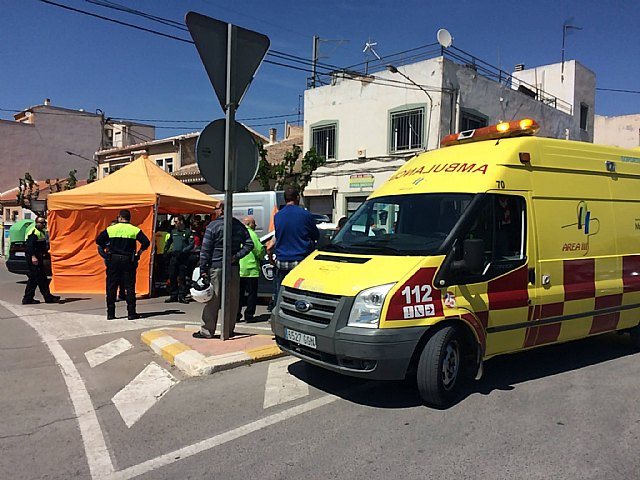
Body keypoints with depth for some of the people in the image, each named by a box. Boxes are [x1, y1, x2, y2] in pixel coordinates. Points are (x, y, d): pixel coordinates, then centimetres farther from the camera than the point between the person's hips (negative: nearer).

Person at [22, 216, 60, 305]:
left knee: (33, 278, 12)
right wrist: (33, 256, -28)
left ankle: (27, 298, 17)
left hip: (38, 257, 10)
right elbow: (30, 245, -22)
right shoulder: (33, 232, -12)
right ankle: (48, 297, -5)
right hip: (33, 257, -10)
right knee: (41, 277, -8)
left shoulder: (42, 232, 20)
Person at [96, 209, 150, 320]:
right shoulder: (134, 230, -1)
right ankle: (131, 313, 3)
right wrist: (139, 252, 3)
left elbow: (98, 240, 1)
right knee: (130, 286, 3)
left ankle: (110, 313, 9)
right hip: (128, 260, -1)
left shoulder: (111, 229, 2)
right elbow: (146, 242, -9)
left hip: (113, 259, 1)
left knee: (111, 286, 8)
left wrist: (106, 248, 13)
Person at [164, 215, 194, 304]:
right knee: (172, 277, 5)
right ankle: (173, 295, 13)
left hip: (183, 257, -5)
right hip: (173, 256, 5)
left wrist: (183, 251, -18)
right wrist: (165, 250, 16)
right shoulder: (173, 231, 14)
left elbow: (191, 245, -7)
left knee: (182, 277, -1)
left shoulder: (188, 232, -2)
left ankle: (182, 296, 5)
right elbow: (169, 242, 27)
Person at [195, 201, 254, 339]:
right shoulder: (239, 225, 8)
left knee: (212, 300, 1)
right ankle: (229, 330, 15)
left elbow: (205, 249, -8)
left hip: (216, 267, -4)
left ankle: (207, 330, 5)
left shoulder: (213, 226, -7)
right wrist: (236, 256, -1)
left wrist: (203, 269, -6)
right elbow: (249, 244, 6)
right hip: (234, 267, 5)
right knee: (232, 300, 9)